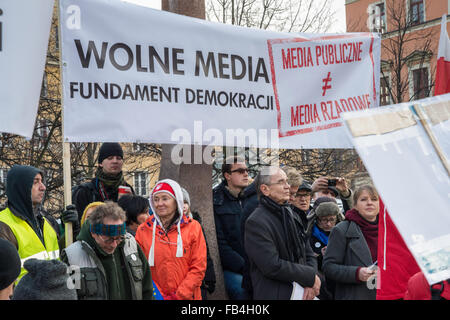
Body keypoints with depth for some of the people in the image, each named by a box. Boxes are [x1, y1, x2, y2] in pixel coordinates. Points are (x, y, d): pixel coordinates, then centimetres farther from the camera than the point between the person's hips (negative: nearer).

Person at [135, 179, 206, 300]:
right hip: (155, 297, 1)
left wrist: (180, 295, -11)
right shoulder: (143, 230, 2)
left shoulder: (193, 227, -1)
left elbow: (198, 267, -4)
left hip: (187, 296, -1)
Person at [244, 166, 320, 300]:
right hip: (275, 295, -7)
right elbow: (272, 267, -21)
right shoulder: (256, 222, -14)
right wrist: (310, 276, -14)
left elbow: (309, 254, 11)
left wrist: (310, 284, -7)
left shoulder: (290, 214, 12)